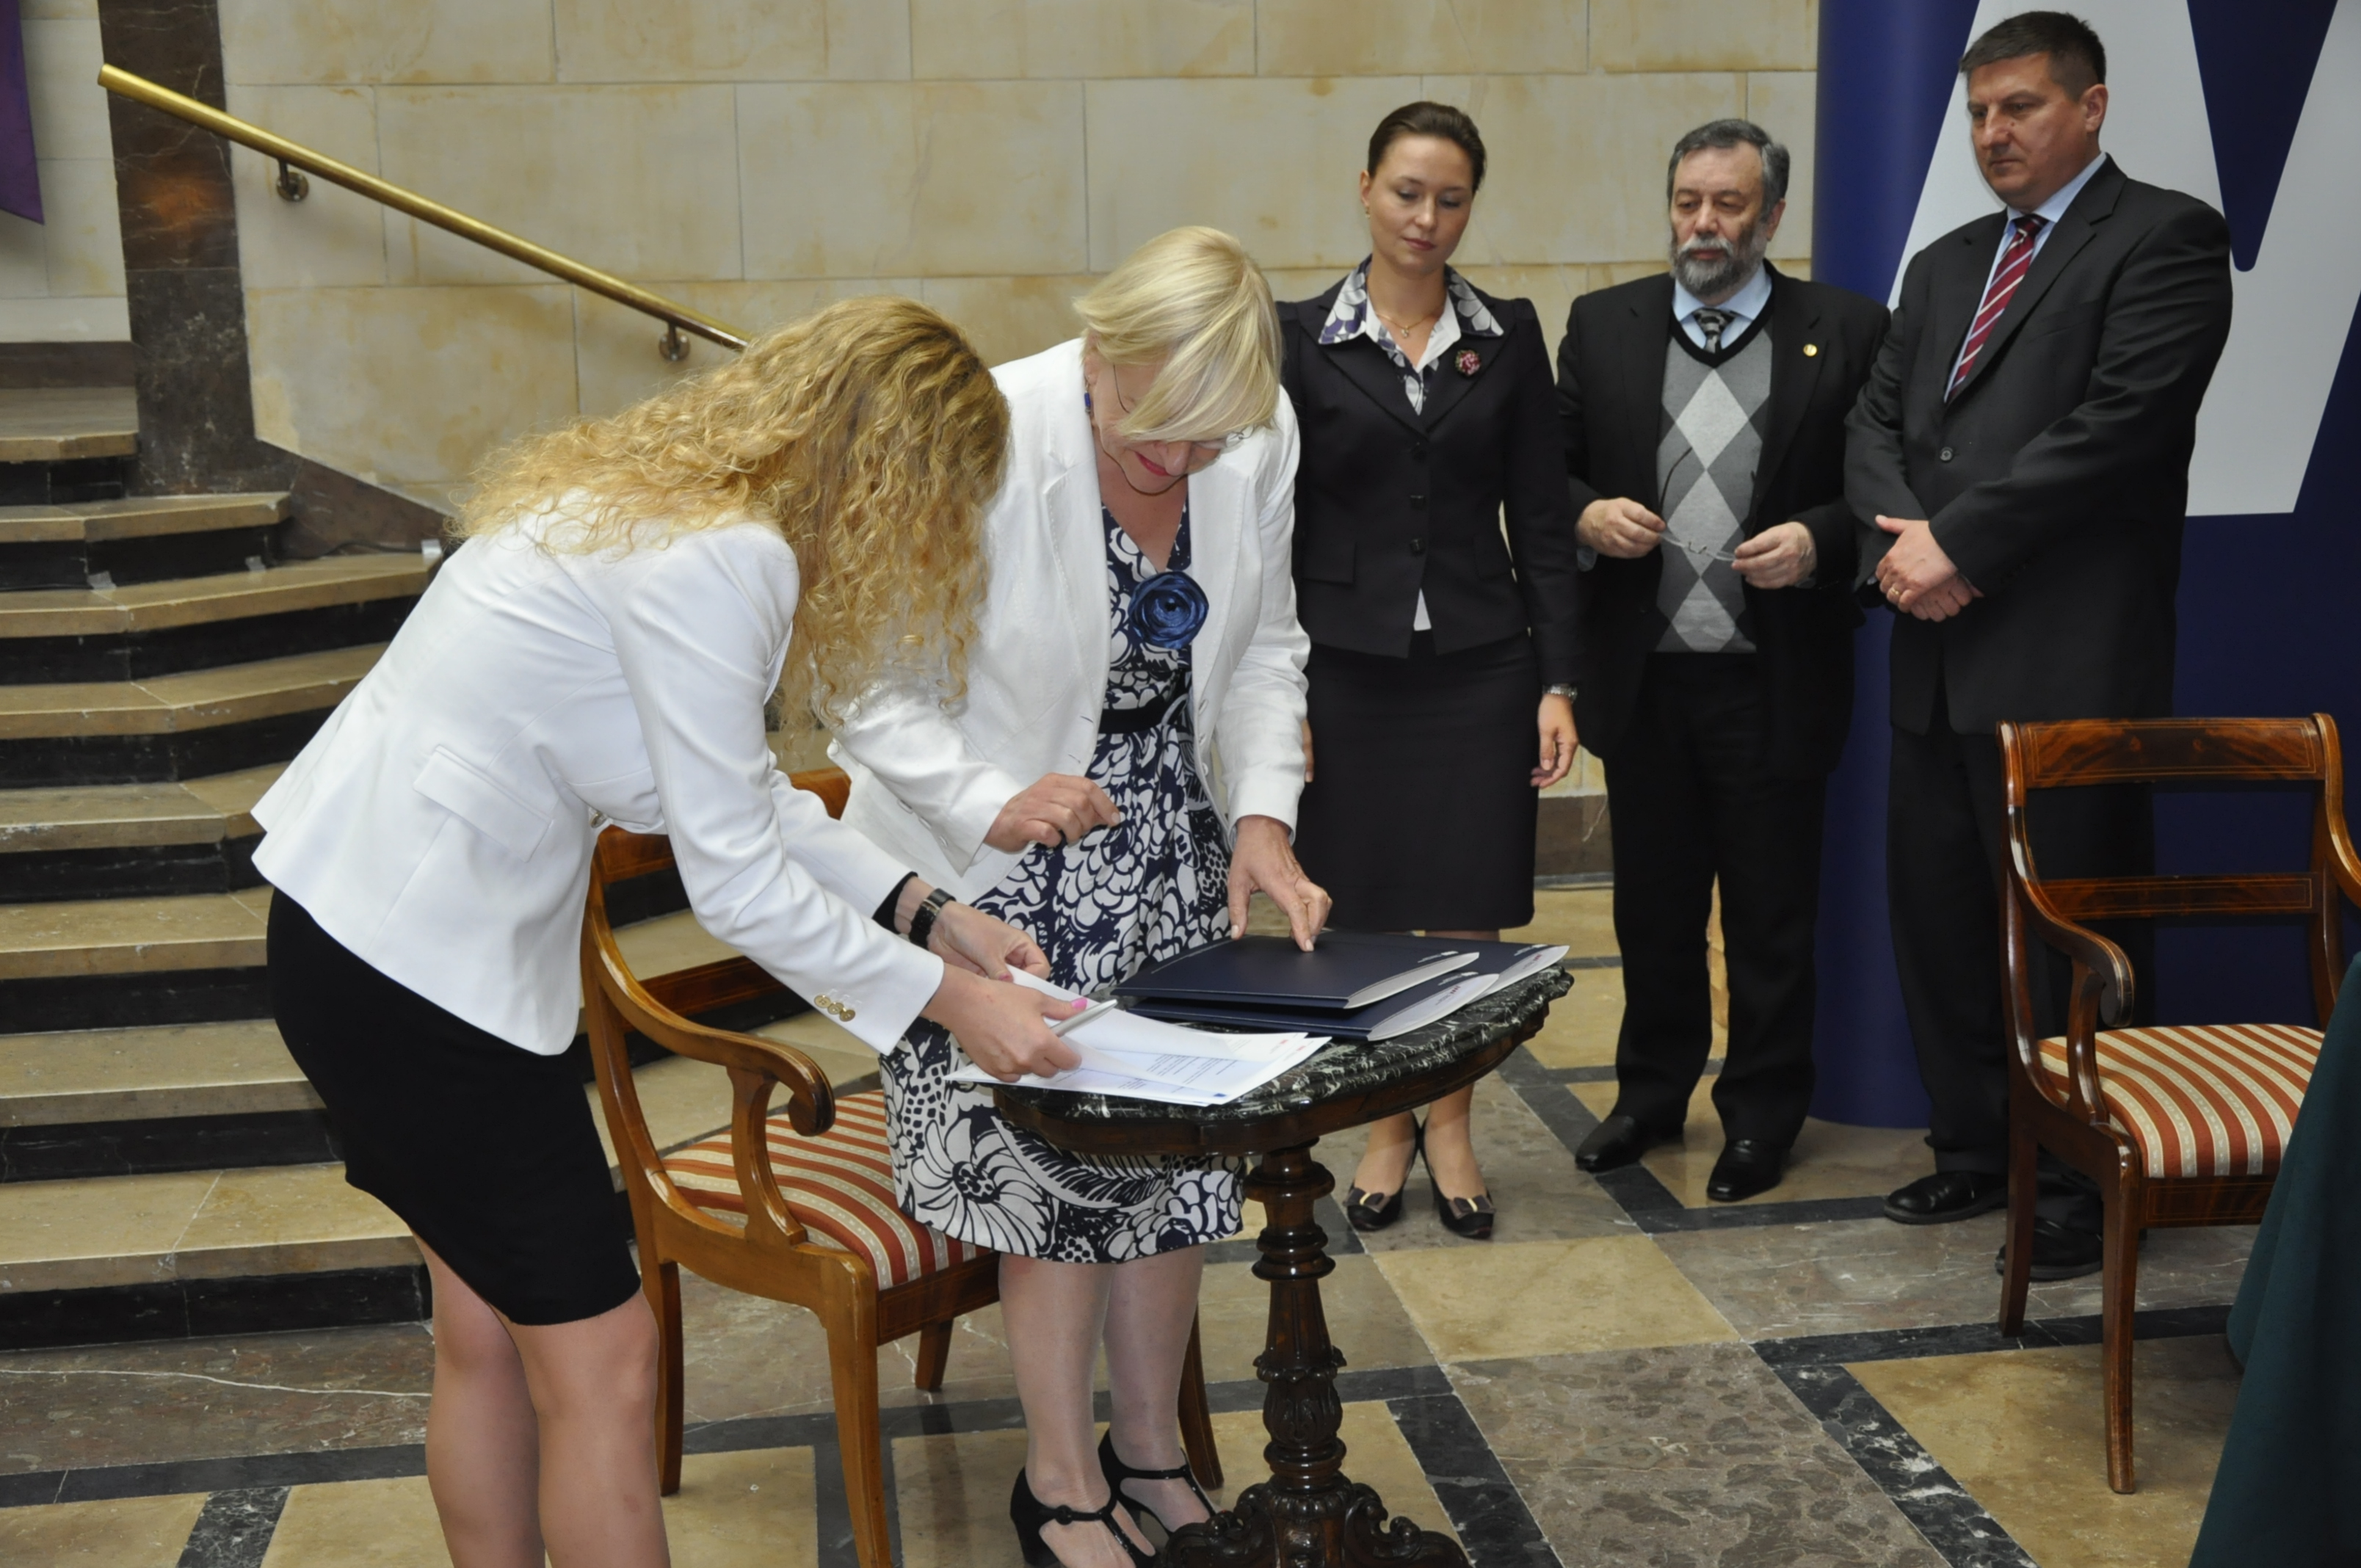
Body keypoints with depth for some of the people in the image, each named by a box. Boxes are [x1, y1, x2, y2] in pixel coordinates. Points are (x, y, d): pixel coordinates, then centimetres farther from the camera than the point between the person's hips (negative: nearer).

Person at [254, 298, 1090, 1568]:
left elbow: (735, 787, 14)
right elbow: (737, 884, -21)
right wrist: (949, 1000, -11)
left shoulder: (661, 496, 7)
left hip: (362, 908, 10)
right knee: (597, 1353, 2)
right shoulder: (716, 564, -24)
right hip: (419, 961, -10)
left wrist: (924, 910, 10)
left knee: (486, 1329, 21)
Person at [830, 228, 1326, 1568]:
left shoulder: (1261, 440, -9)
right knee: (1056, 1160, -1)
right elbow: (869, 682, -18)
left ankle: (1151, 1451, 32)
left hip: (1170, 842, 5)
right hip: (1004, 859, -5)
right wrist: (992, 802, -31)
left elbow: (1263, 648, 5)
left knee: (1177, 1146, 10)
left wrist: (1262, 814, -9)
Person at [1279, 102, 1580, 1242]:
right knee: (1363, 917, 5)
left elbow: (1540, 520, 4)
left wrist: (1557, 682, -2)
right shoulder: (1303, 337, 1)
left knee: (1467, 913, 4)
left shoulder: (1509, 335, 5)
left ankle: (1450, 1126, 22)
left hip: (1478, 665, 1)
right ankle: (1387, 1128, 24)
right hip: (1350, 666, -1)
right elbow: (1275, 525, 1)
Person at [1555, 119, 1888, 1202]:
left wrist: (1817, 540, -17)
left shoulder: (1846, 331, 0)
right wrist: (1587, 515, -11)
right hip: (1643, 677, 2)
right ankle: (1653, 1092, 32)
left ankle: (1761, 1115, 24)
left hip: (1776, 681, -2)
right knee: (1653, 907, 15)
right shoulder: (1602, 324, 7)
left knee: (1772, 918, 8)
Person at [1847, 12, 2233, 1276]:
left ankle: (2081, 1181, 14)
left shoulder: (2164, 238, -3)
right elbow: (1876, 419, 15)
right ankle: (1975, 1148, 28)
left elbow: (2124, 419, -15)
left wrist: (1957, 542, -15)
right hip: (1939, 654, 7)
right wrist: (1899, 539, -6)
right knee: (1936, 916, 13)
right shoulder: (1943, 266, 20)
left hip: (2070, 661, -7)